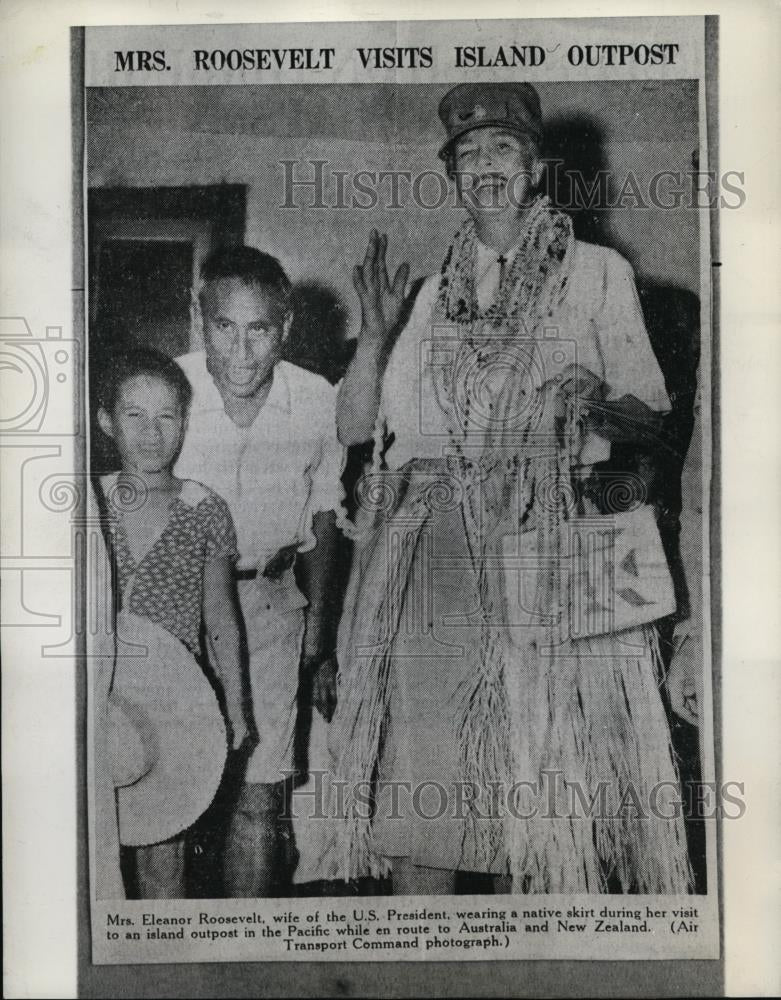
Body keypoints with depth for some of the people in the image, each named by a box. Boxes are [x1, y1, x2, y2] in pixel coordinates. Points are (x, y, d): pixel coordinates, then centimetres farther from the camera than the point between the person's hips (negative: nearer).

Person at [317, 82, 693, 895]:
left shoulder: (597, 273, 10)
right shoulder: (435, 294, 18)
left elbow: (652, 410, 6)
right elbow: (354, 425, 14)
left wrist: (600, 404, -14)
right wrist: (376, 332, -1)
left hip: (546, 549, -3)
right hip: (426, 548, 3)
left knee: (550, 776, -2)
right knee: (414, 779, 4)